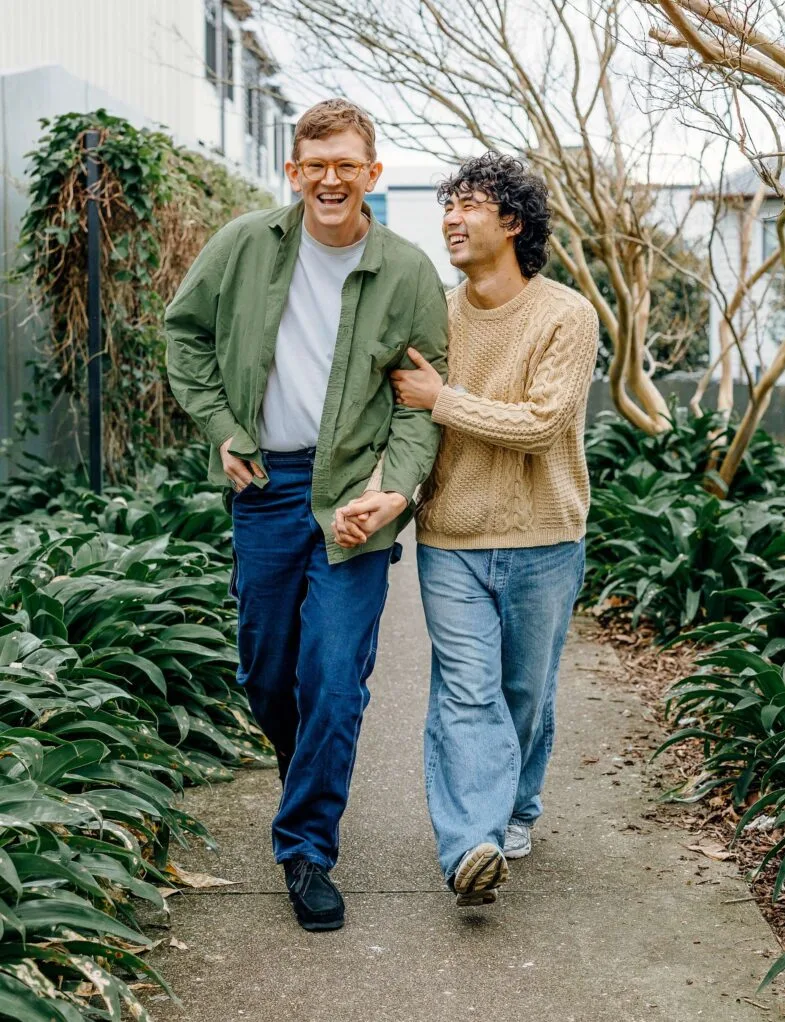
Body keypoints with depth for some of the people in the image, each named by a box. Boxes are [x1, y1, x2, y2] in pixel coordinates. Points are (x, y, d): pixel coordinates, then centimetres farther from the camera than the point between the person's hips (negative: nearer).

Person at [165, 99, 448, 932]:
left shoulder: (408, 274, -2)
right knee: (265, 669, 12)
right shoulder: (246, 245, 2)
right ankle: (307, 777, 42)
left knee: (335, 678, -6)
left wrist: (398, 486, -15)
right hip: (265, 484, 3)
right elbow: (185, 329, 14)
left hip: (354, 490, -2)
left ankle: (307, 849, 9)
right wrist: (219, 428, 5)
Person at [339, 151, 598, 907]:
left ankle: (514, 813, 34)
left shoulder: (565, 316, -8)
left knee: (527, 693, 13)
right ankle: (472, 846, -15)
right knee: (466, 692, -10)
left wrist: (442, 399, -15)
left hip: (541, 545, -1)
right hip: (450, 541, 2)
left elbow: (541, 424, -18)